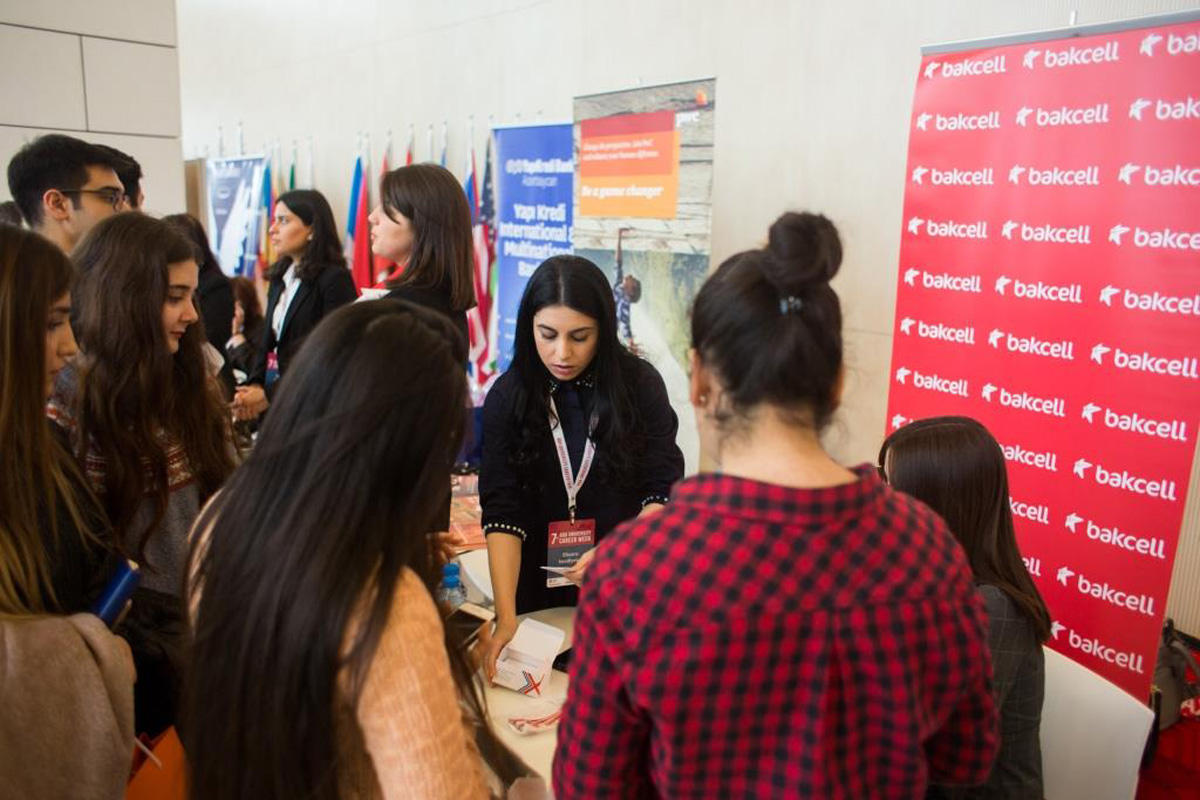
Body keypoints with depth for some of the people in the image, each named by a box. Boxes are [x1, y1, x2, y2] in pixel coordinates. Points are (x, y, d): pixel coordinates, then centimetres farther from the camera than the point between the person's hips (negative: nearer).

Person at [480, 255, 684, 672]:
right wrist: (506, 618, -26)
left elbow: (663, 492, -9)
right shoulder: (507, 398, -11)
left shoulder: (641, 386, -11)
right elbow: (502, 514, -16)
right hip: (539, 594, 0)